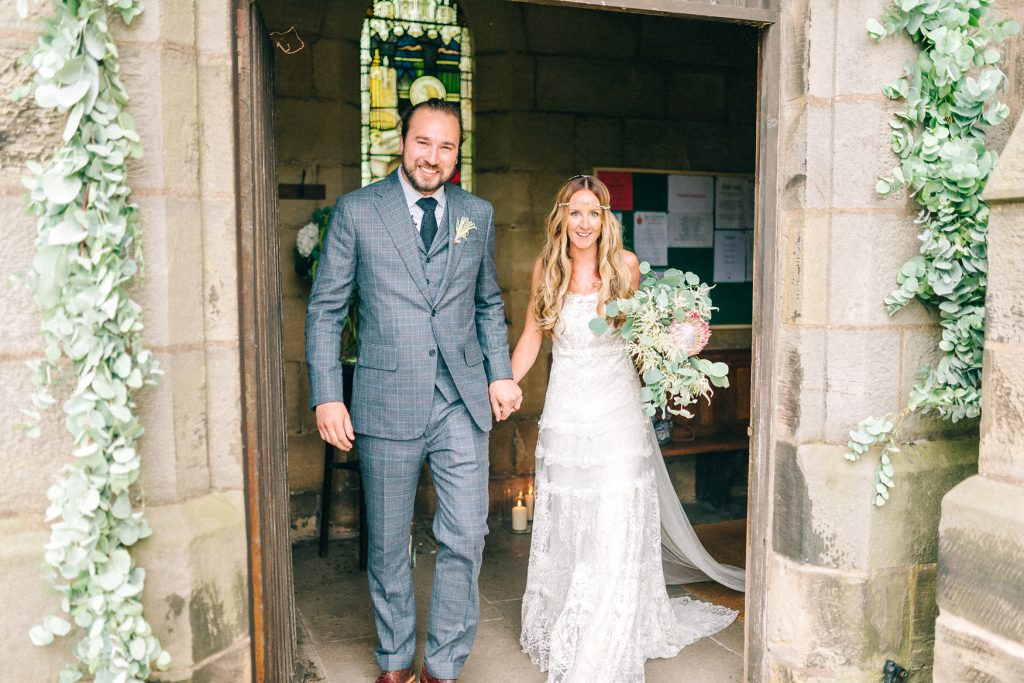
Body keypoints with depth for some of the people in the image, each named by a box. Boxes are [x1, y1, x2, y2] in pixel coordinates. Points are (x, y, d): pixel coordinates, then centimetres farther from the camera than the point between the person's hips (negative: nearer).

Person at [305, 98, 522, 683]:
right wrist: (327, 396, -6)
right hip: (387, 403, -2)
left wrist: (501, 372, 6)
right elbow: (325, 310, 1)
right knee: (388, 544, 11)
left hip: (463, 401, 2)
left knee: (466, 538, 1)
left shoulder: (478, 214, 10)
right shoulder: (356, 211, 1)